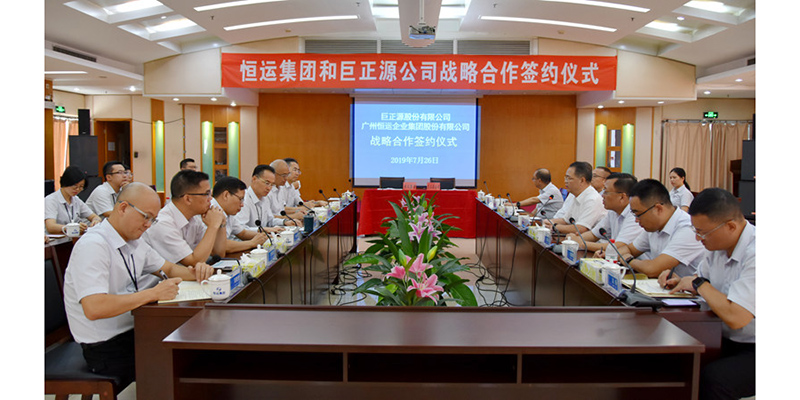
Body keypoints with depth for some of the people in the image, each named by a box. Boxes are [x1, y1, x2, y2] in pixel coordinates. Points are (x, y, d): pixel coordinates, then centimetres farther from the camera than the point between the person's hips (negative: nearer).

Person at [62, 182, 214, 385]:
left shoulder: (134, 242, 8)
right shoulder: (92, 246, -20)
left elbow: (168, 268, 19)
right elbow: (94, 309, -31)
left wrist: (194, 272, -3)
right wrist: (153, 294, -29)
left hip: (133, 331, 8)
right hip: (107, 348, -8)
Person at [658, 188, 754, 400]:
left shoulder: (754, 254, -25)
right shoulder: (719, 245, 4)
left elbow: (735, 317, -30)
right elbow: (700, 278, 23)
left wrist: (697, 283, -15)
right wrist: (680, 282, 0)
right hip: (728, 341, 8)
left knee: (711, 378, -32)